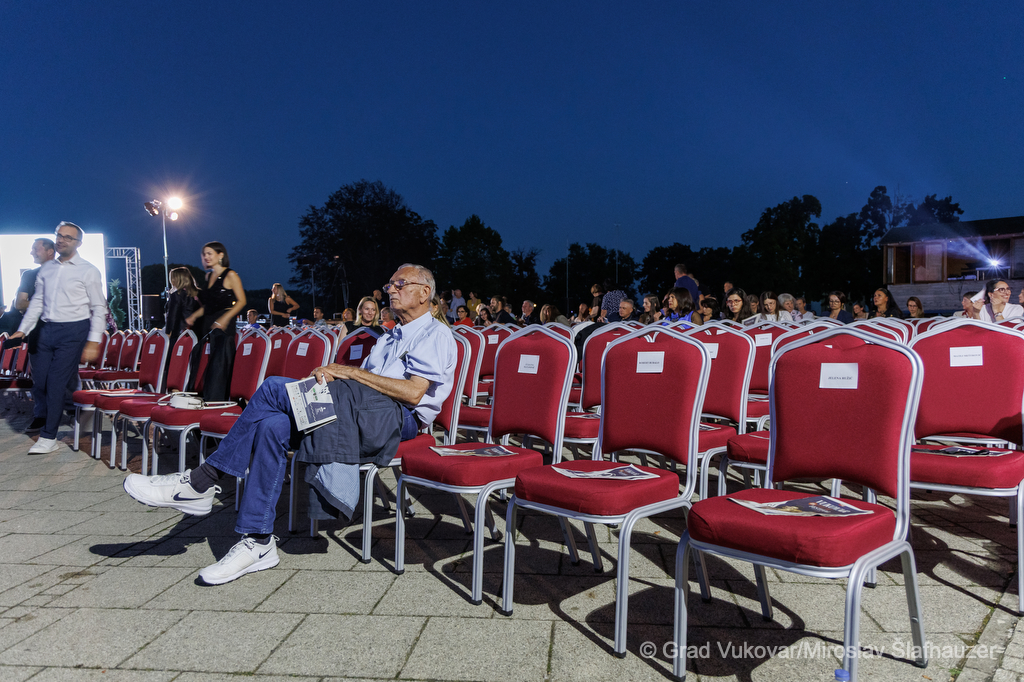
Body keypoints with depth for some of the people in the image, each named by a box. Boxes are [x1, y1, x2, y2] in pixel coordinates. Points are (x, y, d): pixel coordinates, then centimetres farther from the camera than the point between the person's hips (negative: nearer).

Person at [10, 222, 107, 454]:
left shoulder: (88, 271, -2)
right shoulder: (46, 269, 13)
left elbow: (99, 308, -4)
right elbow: (37, 302, 18)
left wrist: (93, 341, -11)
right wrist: (23, 330, 9)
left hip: (73, 331, -6)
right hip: (48, 329, 6)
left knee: (56, 383, -7)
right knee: (39, 382, 3)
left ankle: (48, 438, 1)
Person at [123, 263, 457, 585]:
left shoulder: (435, 335, 3)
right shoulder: (390, 336, 32)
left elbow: (413, 393, -13)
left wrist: (351, 371, -8)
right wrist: (333, 373, -3)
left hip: (400, 419, -8)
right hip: (361, 416, 8)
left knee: (276, 387, -21)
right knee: (272, 425, -19)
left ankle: (202, 481, -13)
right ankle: (258, 542, -18)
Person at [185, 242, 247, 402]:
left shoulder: (230, 275, -4)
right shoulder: (208, 276, 17)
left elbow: (241, 301, -9)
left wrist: (225, 318, -19)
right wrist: (194, 316, 12)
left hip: (225, 325, -8)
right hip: (208, 325, 8)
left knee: (219, 363, -10)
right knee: (205, 362, 5)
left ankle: (215, 401, -9)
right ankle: (204, 399, 11)